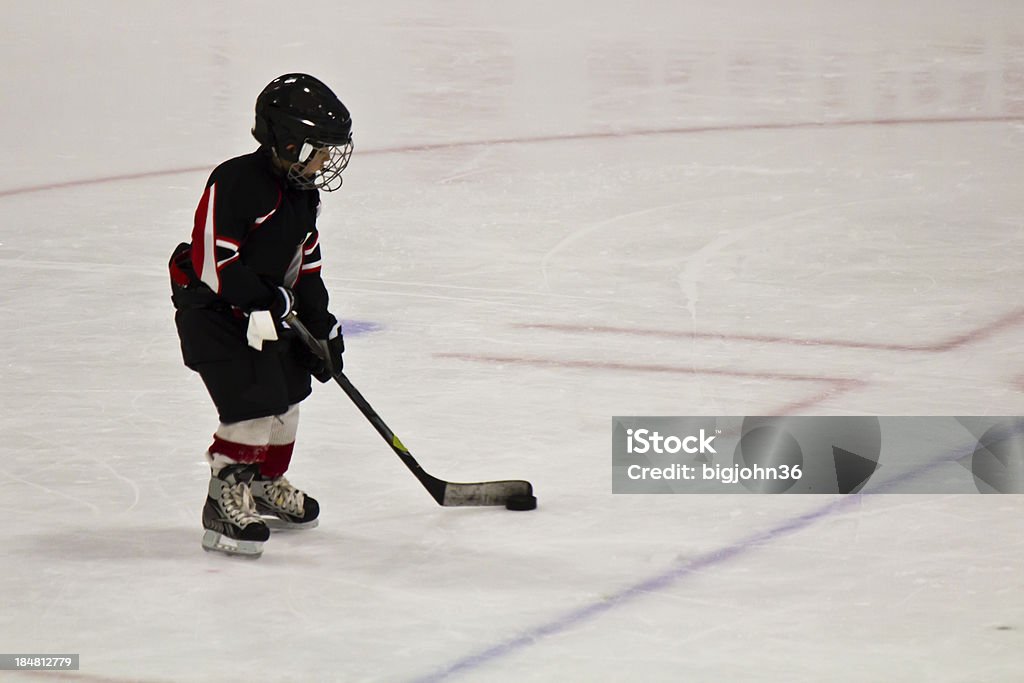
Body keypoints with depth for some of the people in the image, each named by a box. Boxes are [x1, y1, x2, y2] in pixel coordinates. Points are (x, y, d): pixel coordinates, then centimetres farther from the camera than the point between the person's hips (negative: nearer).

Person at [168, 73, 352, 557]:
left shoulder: (303, 195, 5)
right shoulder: (236, 183, -25)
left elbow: (305, 265, 14)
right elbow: (210, 259, -28)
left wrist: (322, 325, 9)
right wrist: (264, 300, -28)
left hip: (266, 311, 10)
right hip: (210, 308, -10)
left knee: (287, 393, 17)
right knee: (253, 403, -18)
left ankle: (266, 485, 37)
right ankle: (225, 504, -12)